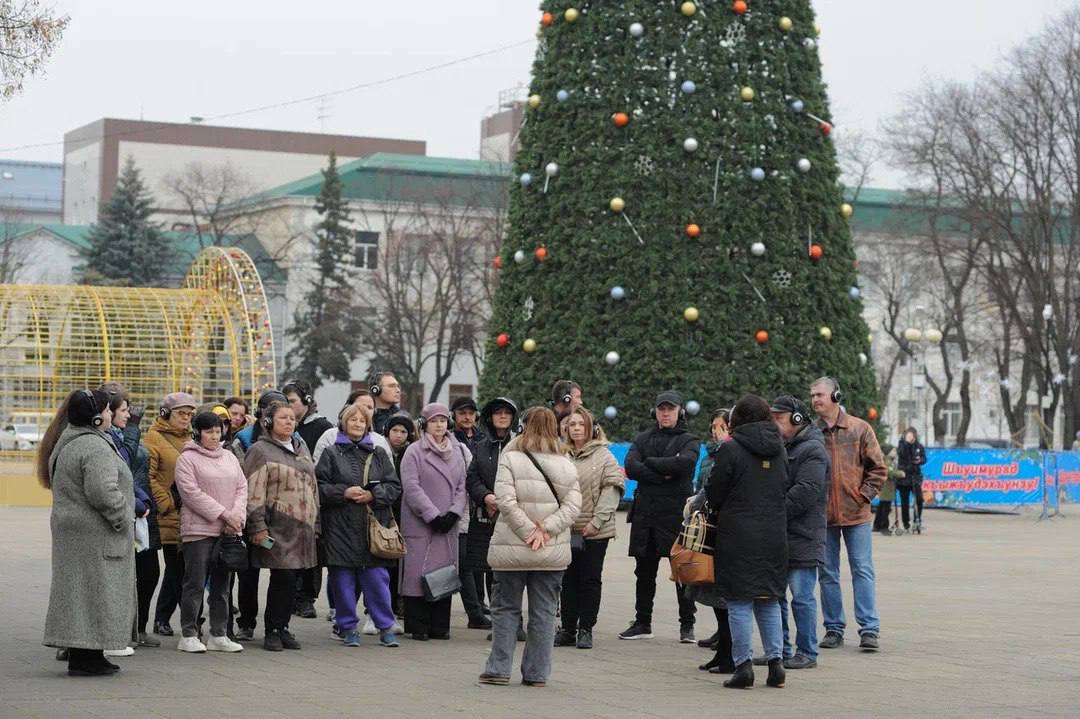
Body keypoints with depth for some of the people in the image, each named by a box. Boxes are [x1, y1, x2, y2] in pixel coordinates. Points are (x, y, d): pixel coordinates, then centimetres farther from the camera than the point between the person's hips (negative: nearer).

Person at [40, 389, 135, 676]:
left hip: (71, 527, 10)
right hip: (94, 535, -10)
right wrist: (122, 520, -12)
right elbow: (102, 492, -27)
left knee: (80, 591, 12)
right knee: (94, 590, -5)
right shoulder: (94, 447, -18)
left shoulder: (66, 443, 16)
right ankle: (85, 658, -3)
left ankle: (81, 654, 17)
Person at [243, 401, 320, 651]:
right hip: (278, 526, -6)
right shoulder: (260, 451, -2)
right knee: (283, 578, -10)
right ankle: (272, 631, 0)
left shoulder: (301, 448, 20)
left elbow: (312, 487, 24)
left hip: (302, 526, 6)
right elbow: (254, 492, -9)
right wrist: (258, 526, -15)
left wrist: (315, 523, 19)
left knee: (291, 580, 6)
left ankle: (282, 628, 15)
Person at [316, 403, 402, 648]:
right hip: (341, 528, -1)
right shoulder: (331, 454, 5)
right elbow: (319, 487, -1)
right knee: (344, 579, 1)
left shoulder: (378, 455, 12)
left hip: (373, 526, 1)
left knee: (377, 578, -1)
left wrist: (372, 495, -8)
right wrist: (343, 493, -13)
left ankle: (385, 627, 7)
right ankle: (348, 627, 12)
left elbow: (394, 487, 8)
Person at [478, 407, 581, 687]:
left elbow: (506, 501, -14)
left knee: (506, 608, 8)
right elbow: (573, 505, -4)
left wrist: (530, 531, -11)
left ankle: (499, 669, 7)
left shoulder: (510, 458, -5)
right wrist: (545, 529, -10)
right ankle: (537, 672, 10)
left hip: (511, 549, -2)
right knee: (544, 612, 8)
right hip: (553, 552, 2)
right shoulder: (566, 465, 5)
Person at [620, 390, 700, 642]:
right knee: (644, 572, 10)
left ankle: (687, 625, 4)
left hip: (676, 514, -4)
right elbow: (631, 467, -3)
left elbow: (684, 463, -18)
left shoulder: (688, 441, 4)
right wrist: (663, 475, -13)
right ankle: (642, 623, 18)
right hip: (644, 514, 4)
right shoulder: (643, 439, 14)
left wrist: (650, 463, -9)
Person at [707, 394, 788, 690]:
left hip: (738, 535, -5)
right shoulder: (779, 449, 8)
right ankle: (776, 661, 9)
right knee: (769, 601, 14)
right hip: (774, 535, 5)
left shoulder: (730, 449, -10)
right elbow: (785, 488, 13)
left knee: (739, 602, 0)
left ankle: (744, 665, -2)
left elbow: (714, 493, -5)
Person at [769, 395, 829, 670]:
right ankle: (780, 650, 21)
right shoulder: (782, 447, 18)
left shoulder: (812, 451, -12)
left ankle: (807, 653, 3)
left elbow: (805, 493, -22)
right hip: (779, 537, 9)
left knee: (802, 597, -4)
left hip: (802, 538, -9)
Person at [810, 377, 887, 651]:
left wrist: (864, 495, -6)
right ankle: (834, 629, 16)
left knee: (863, 571, -1)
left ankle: (869, 628, 1)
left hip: (856, 514, -2)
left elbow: (878, 468, 2)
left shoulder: (859, 429, 0)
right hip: (821, 515, 2)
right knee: (827, 574, 8)